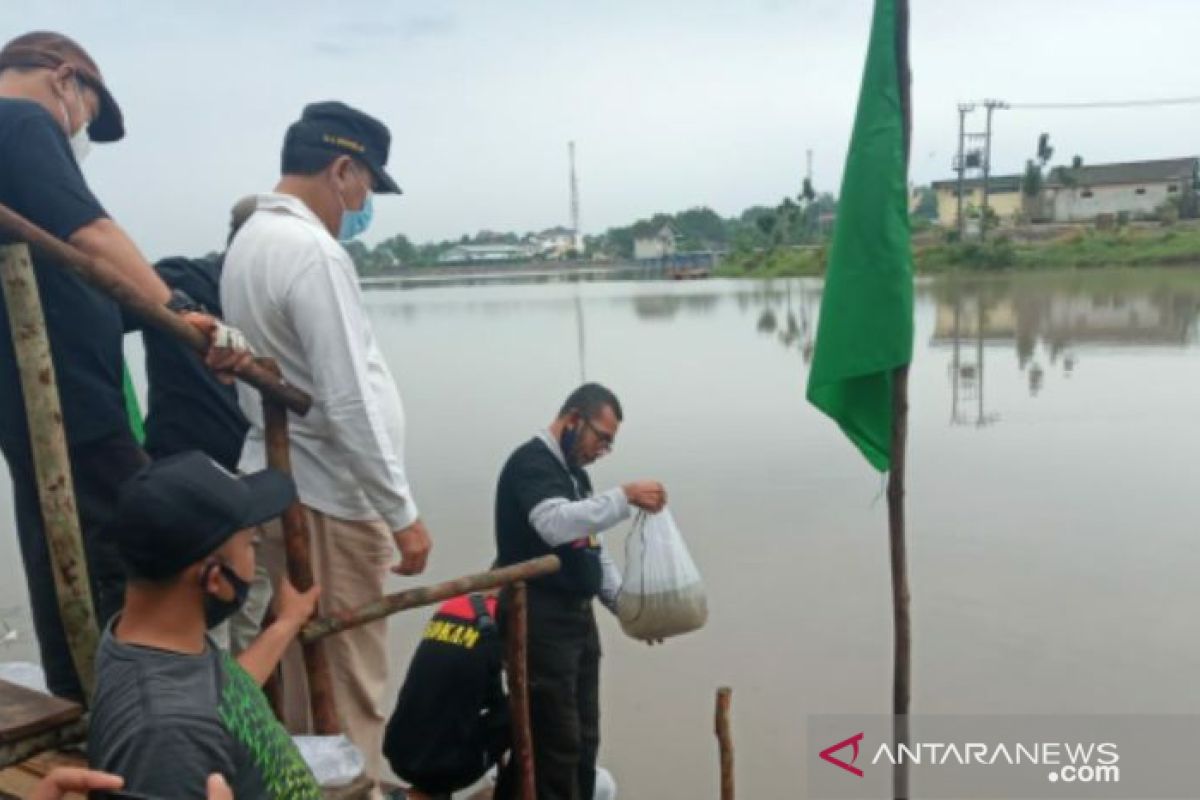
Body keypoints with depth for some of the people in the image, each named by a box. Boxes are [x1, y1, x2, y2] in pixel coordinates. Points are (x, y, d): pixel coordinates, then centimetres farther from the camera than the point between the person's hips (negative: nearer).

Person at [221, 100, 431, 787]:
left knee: (303, 674, 21)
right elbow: (350, 403, -23)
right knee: (350, 688, 3)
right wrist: (403, 513, -19)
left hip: (277, 487, 10)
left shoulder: (251, 240, 10)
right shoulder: (314, 253, -20)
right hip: (327, 499, -10)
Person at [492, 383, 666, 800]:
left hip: (578, 618, 10)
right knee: (556, 742, -5)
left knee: (583, 740, 16)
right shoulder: (531, 462, -12)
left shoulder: (574, 472, 17)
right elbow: (556, 525, -31)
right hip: (541, 624, -9)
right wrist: (625, 496, -28)